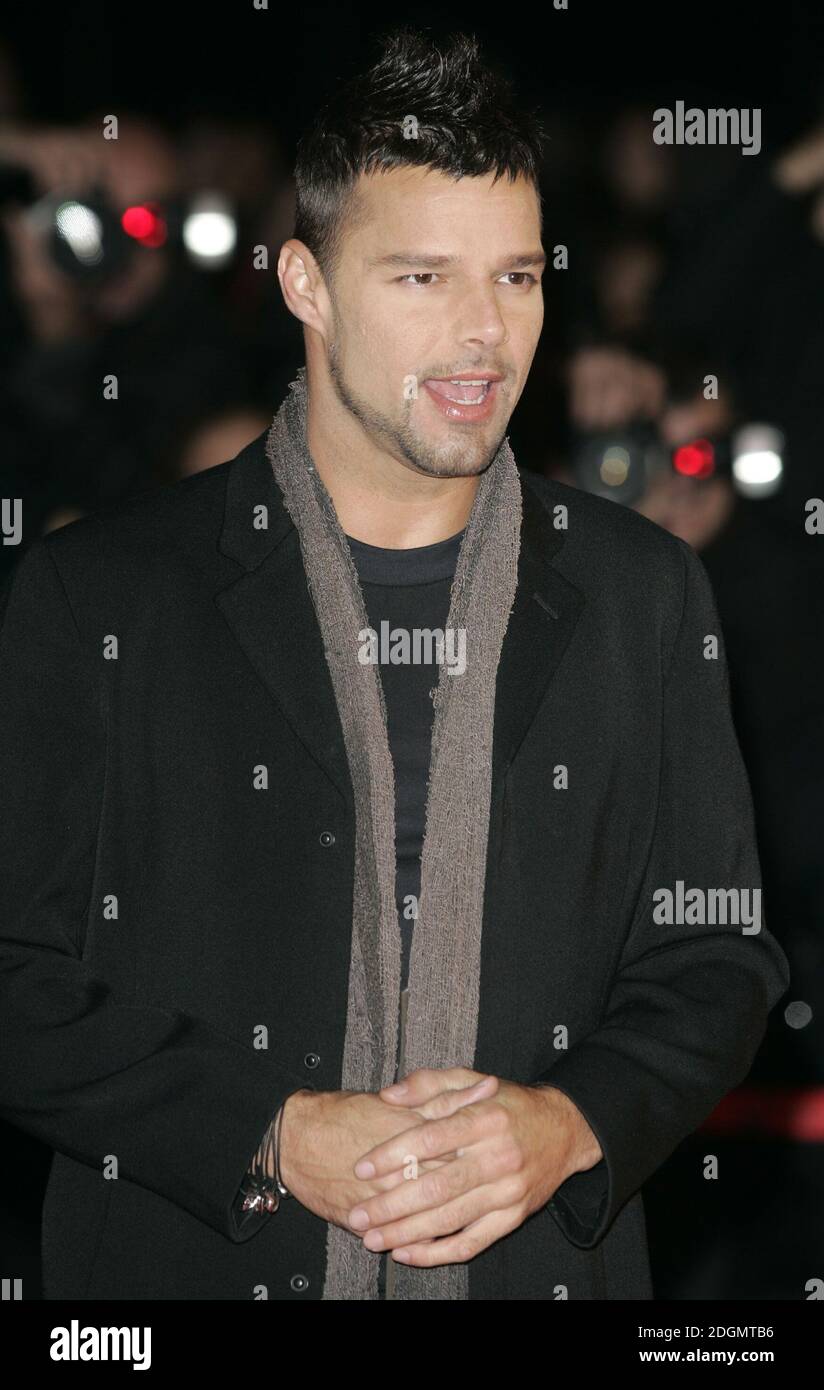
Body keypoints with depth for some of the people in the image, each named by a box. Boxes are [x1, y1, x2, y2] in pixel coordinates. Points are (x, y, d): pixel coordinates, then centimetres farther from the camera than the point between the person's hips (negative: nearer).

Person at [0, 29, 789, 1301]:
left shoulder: (645, 595, 4)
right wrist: (272, 1138, -18)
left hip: (544, 1260, 2)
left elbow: (716, 956, 5)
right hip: (191, 1266, -2)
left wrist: (570, 1124, -13)